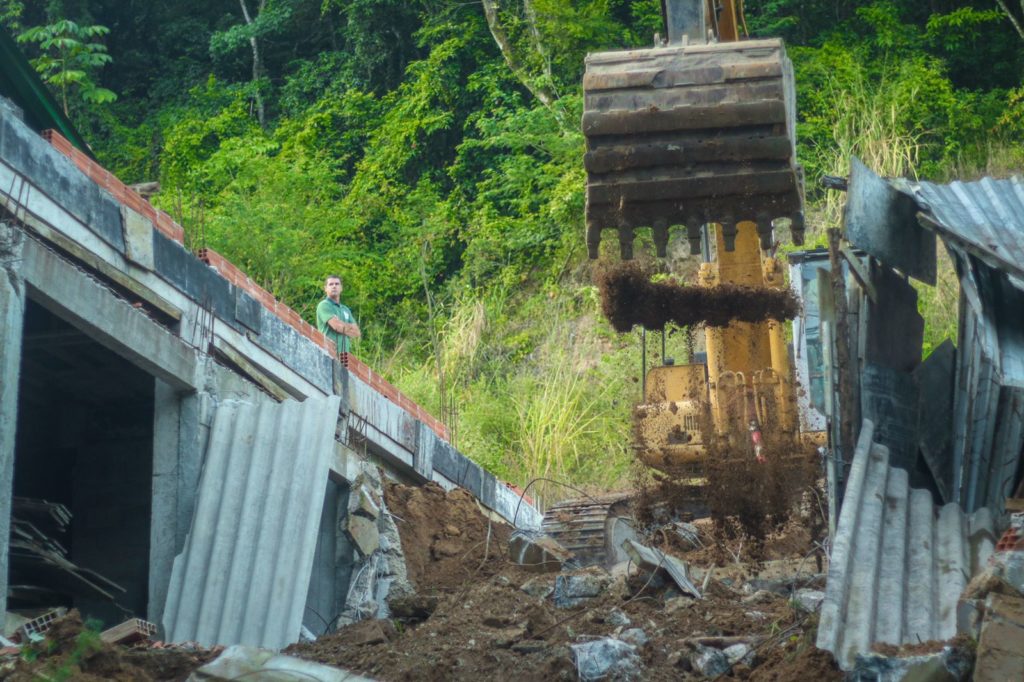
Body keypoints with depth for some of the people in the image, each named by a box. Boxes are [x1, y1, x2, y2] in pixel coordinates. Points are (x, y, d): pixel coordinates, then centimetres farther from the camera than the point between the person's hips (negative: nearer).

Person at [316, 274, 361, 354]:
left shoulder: (346, 309, 22)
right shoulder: (324, 305, 0)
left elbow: (357, 332, 14)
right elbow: (337, 325, -13)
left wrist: (344, 327, -2)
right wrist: (350, 327, 4)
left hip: (344, 353, 7)